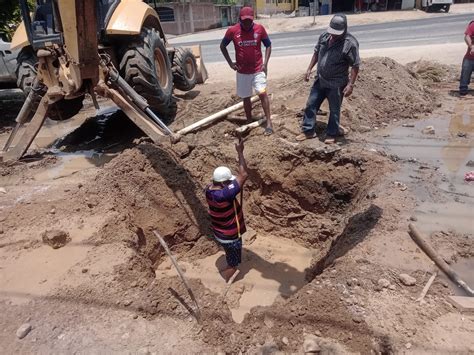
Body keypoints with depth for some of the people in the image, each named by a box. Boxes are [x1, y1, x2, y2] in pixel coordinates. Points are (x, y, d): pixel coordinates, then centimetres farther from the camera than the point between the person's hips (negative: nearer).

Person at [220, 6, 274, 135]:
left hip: (258, 69, -1)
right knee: (246, 98, 9)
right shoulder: (232, 31, -7)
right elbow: (222, 46, 7)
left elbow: (268, 45, 5)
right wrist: (230, 62, -1)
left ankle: (269, 122, -7)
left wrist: (265, 63, -6)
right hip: (242, 71, 1)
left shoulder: (260, 28, -6)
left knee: (262, 93, -13)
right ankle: (249, 122, 24)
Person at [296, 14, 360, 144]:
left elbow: (355, 66, -16)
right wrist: (309, 69, 8)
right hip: (320, 80, 6)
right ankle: (309, 131, 22)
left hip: (336, 84, -6)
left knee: (334, 110, 8)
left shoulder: (350, 43, -19)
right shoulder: (324, 36, -1)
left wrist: (350, 85, -20)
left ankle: (332, 134, 25)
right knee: (311, 104, 9)